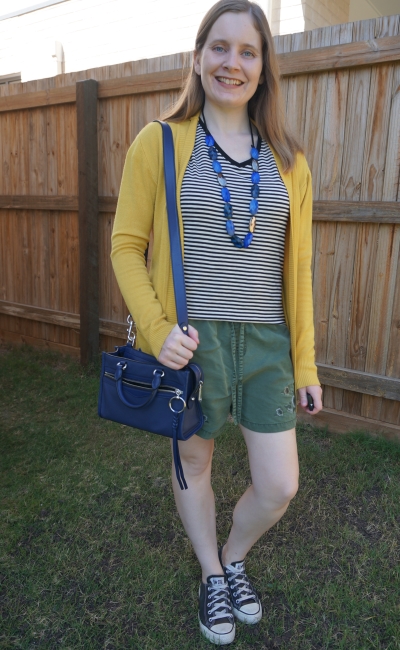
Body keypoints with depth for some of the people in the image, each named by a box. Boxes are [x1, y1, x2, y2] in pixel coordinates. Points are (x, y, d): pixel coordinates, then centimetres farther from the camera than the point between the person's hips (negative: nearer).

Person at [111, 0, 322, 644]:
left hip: (267, 344, 3)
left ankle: (235, 556, 44)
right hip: (192, 342, -2)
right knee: (194, 462, 17)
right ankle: (212, 574, 47)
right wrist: (157, 329, -15)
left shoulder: (288, 160, 6)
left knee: (280, 486, 8)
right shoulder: (159, 144, -2)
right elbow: (127, 246, -2)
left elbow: (298, 267, 6)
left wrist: (305, 361, 6)